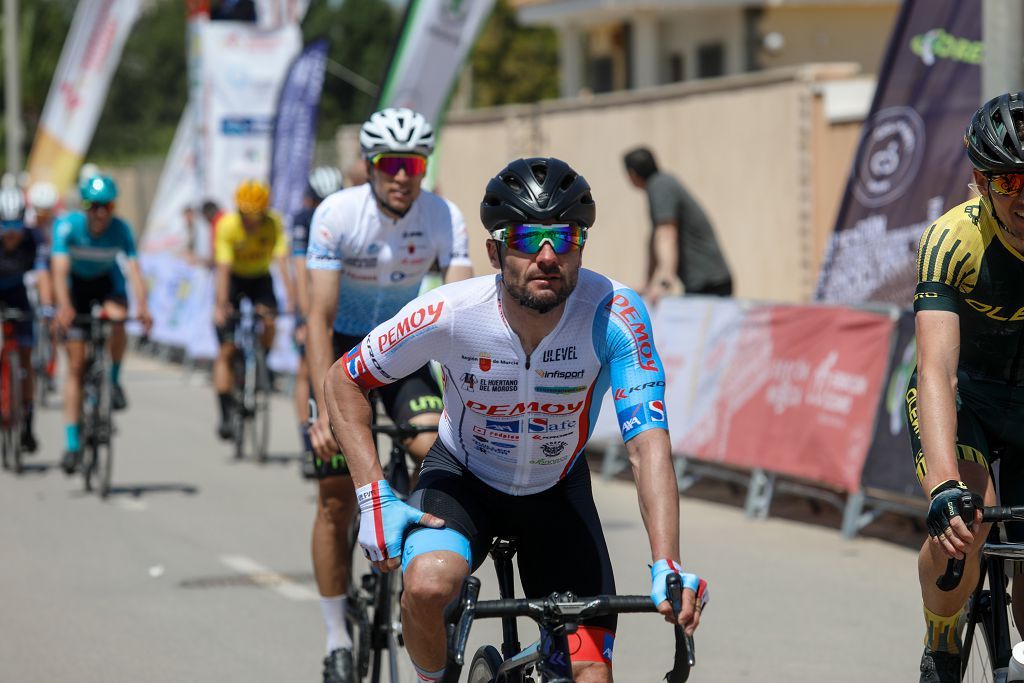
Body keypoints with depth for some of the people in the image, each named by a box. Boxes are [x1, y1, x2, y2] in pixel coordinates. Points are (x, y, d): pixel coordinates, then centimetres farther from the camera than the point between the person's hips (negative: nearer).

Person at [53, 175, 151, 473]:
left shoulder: (120, 230, -25)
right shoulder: (67, 226, -28)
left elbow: (134, 269, -34)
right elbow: (59, 269, -37)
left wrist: (142, 307, -51)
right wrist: (63, 307, -54)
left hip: (108, 283, 1)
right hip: (76, 284, -1)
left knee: (117, 320, -35)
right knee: (75, 365, -6)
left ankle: (114, 381, -7)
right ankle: (73, 444, -2)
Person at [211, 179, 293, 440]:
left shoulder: (274, 224, -23)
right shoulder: (227, 226, -25)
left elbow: (282, 261, -31)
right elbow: (223, 268, -31)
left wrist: (292, 298, -42)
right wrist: (221, 306, -41)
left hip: (260, 279, 1)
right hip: (233, 279, -1)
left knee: (268, 320, -30)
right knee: (226, 349, -9)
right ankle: (226, 413, -6)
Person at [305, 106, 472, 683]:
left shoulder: (445, 218, -19)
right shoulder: (337, 214, -24)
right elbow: (321, 317, -27)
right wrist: (327, 410, -36)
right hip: (343, 345, -2)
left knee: (438, 451, -25)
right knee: (337, 498, -4)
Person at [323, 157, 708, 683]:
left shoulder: (614, 314, -30)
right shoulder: (450, 314, -29)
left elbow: (648, 443, -35)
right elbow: (342, 382, -13)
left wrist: (666, 569, -46)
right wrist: (374, 497, -22)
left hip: (556, 490, 1)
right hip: (463, 476, -1)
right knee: (428, 583, -32)